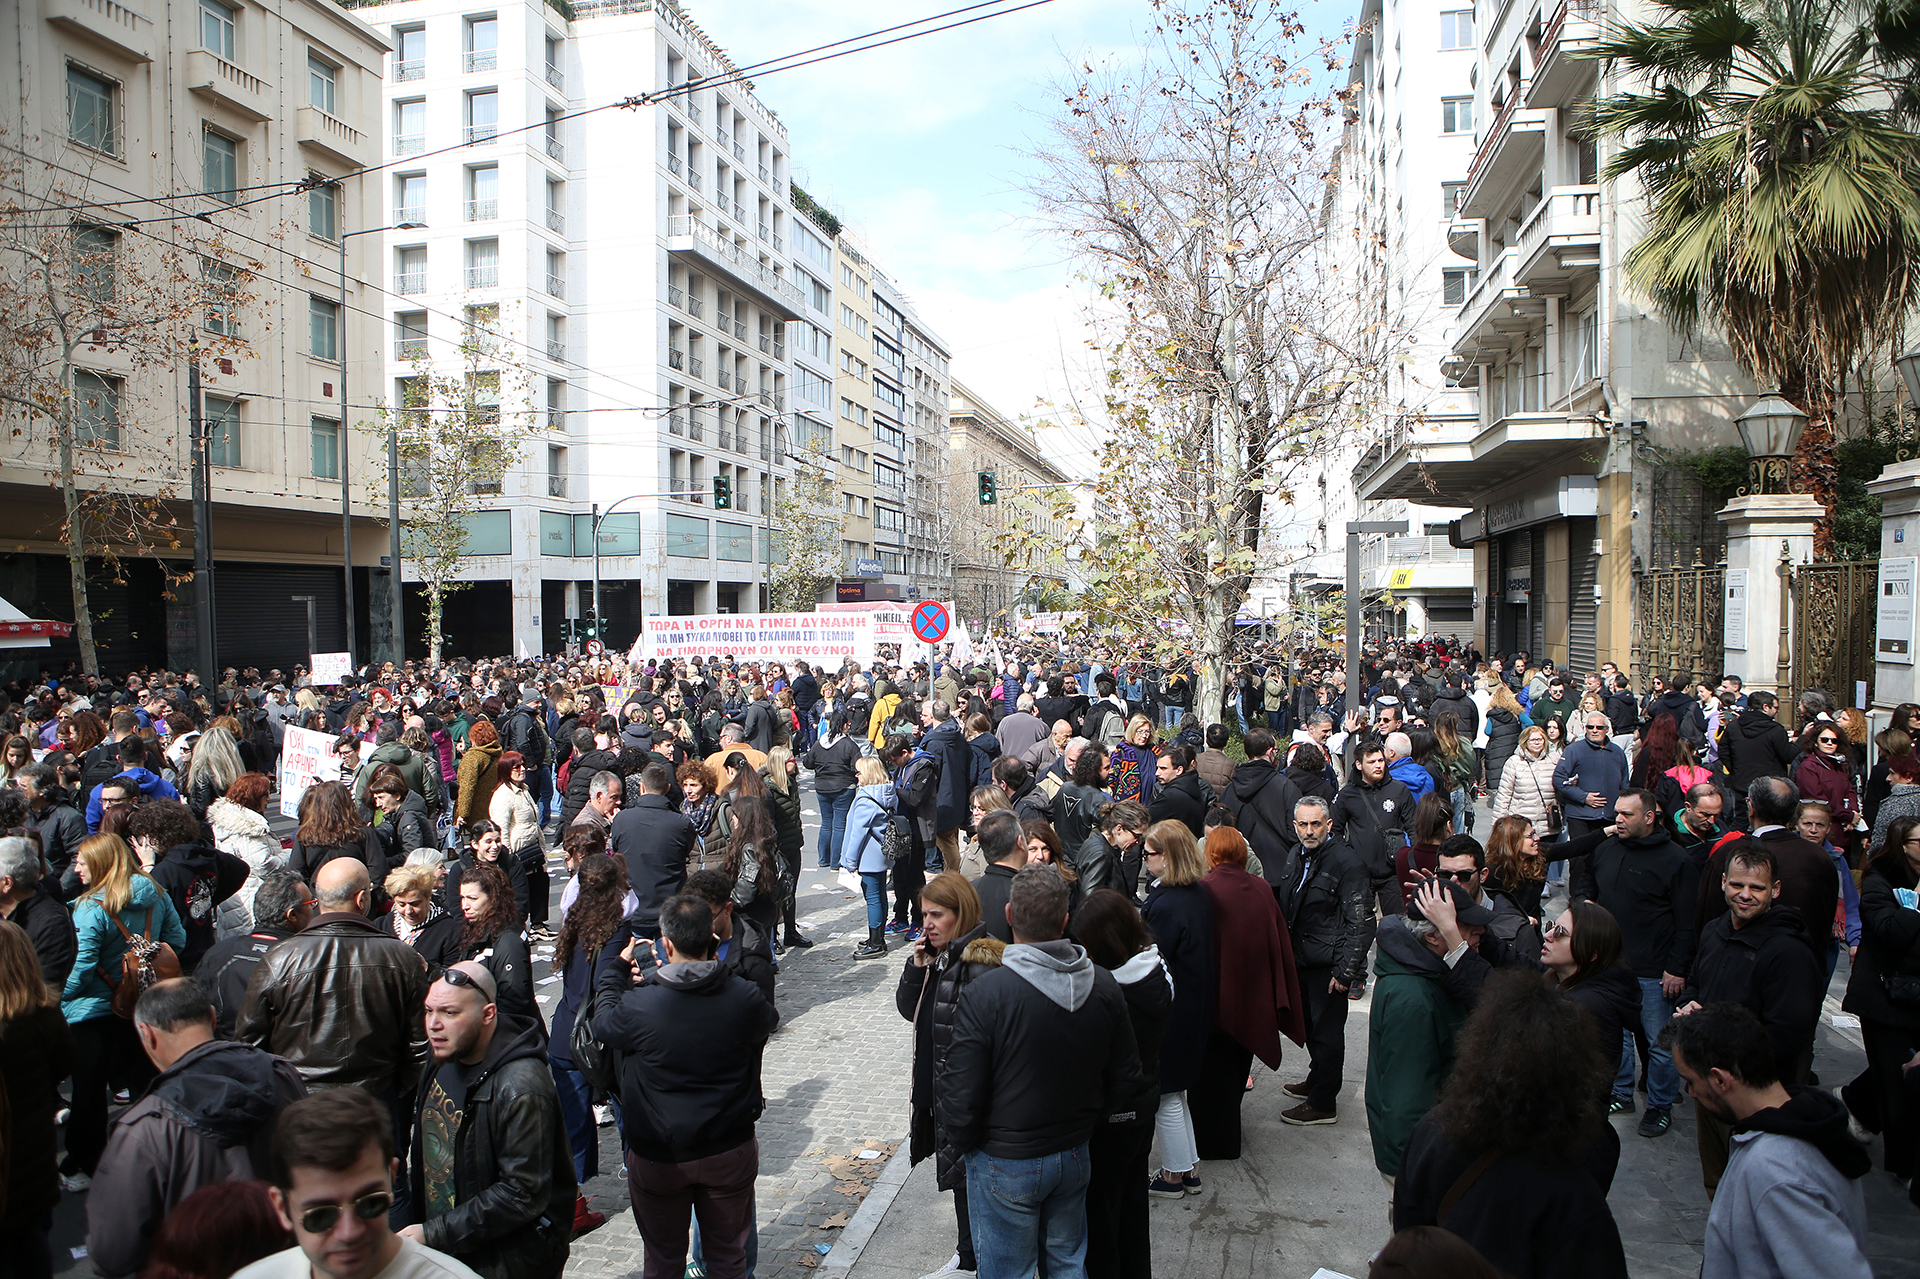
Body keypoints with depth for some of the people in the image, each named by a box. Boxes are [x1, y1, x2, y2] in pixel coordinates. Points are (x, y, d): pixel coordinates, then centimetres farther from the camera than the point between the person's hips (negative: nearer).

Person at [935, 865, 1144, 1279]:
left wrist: (966, 1141, -1)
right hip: (1075, 1154, 5)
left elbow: (959, 1098, -21)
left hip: (1006, 1165, -4)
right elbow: (1126, 1079, 1)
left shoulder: (986, 993, -26)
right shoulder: (1104, 986, -10)